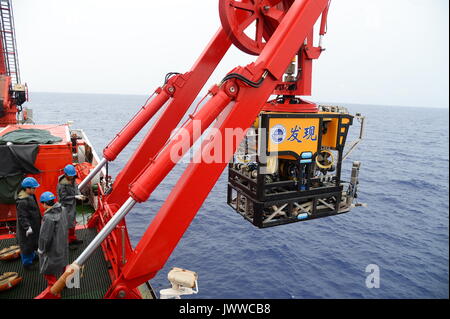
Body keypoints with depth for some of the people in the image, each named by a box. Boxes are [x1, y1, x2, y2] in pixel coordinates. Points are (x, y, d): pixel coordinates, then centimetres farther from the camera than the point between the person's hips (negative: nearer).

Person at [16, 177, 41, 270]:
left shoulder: (30, 195, 2)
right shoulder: (22, 201, -28)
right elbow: (22, 216, -27)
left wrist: (40, 218, 24)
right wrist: (27, 227, -30)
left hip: (34, 225, 10)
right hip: (27, 228, -10)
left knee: (33, 242, 26)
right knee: (27, 245, 6)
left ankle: (32, 256, 46)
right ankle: (27, 263, 22)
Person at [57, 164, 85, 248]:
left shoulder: (72, 179, -2)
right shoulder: (62, 184, -25)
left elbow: (76, 188, 9)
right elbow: (63, 197, -23)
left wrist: (79, 194, -10)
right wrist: (75, 197, -27)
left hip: (73, 205, 8)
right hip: (66, 207, -8)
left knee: (73, 222, 21)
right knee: (68, 224, 3)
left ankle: (73, 239, 38)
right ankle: (69, 242, 19)